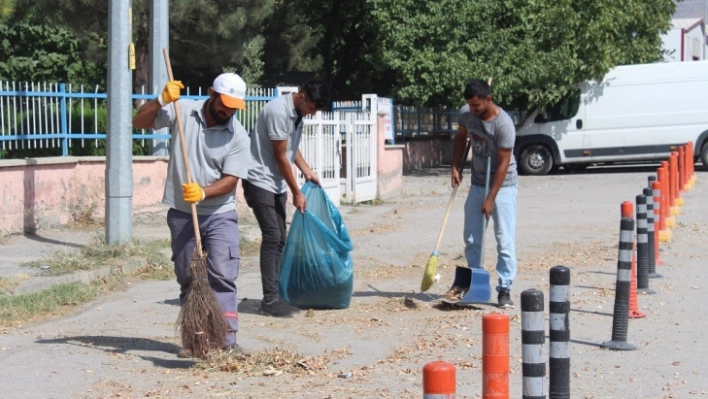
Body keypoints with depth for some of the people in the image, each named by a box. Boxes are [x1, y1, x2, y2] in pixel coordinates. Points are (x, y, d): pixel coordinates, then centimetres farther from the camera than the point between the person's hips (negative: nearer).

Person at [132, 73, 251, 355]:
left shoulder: (238, 136, -7)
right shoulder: (182, 112, -3)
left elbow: (230, 180, -11)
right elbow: (139, 122, -1)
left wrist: (203, 192, -28)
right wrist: (161, 100, -17)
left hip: (219, 215, -2)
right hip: (182, 214, 2)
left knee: (222, 275, -12)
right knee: (187, 278, 8)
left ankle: (227, 339, -11)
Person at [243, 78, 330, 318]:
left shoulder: (297, 113, 6)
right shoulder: (278, 112, -22)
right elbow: (280, 157, -19)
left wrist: (307, 171, 8)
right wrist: (296, 193, -12)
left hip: (277, 184, 9)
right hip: (260, 182, -9)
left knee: (279, 239, 7)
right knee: (272, 237, -14)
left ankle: (275, 296, 11)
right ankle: (270, 300, -13)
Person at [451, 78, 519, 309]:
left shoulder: (503, 124, -25)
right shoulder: (466, 114, -7)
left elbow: (503, 164, -22)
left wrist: (491, 199, -21)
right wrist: (455, 167, 4)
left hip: (502, 185, -6)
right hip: (477, 183, 6)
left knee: (505, 240, -6)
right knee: (471, 238, 9)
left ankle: (504, 290, -1)